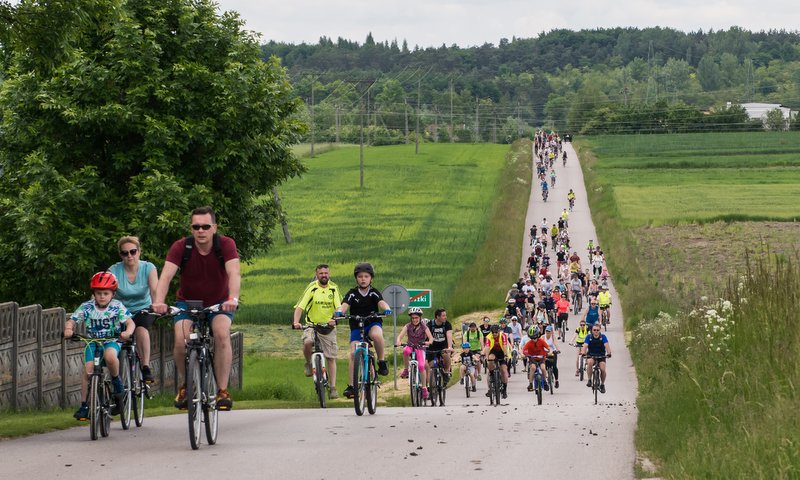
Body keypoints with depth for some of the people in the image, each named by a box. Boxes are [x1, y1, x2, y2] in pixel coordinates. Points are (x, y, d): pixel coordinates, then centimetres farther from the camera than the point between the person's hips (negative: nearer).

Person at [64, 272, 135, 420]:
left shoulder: (117, 307, -7)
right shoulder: (86, 307, -5)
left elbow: (130, 322, -14)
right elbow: (71, 321, -6)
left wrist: (128, 332, -36)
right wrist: (68, 329, -30)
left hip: (111, 341, -2)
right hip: (92, 342, 2)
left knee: (110, 356, -36)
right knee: (88, 369, -17)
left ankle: (116, 380, -8)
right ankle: (84, 405, -7)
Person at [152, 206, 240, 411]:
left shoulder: (226, 245, -21)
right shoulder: (181, 247, -20)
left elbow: (234, 273, -34)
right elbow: (166, 275, -32)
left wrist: (233, 299, -54)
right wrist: (158, 302, -50)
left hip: (219, 302, -1)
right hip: (188, 302, 1)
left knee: (222, 334, -30)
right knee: (181, 340, -24)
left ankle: (223, 390, -20)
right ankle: (185, 383, 5)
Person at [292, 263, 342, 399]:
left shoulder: (333, 288, -2)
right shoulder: (312, 288, -8)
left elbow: (339, 306, -12)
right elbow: (300, 307, -15)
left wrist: (335, 318, -33)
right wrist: (296, 322, -33)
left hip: (328, 327, 2)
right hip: (312, 325, -2)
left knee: (331, 358, 1)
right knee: (307, 342, -33)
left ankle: (333, 388, 8)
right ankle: (309, 364, -3)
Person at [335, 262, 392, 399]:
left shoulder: (374, 293, -4)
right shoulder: (352, 294, -4)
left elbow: (382, 303, -21)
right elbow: (344, 305, -20)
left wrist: (386, 309, -45)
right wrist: (339, 311, -43)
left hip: (373, 323, -1)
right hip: (356, 326, 1)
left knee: (376, 335, -37)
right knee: (353, 354, -12)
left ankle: (381, 362, -16)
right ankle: (351, 386, -7)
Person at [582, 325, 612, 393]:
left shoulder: (603, 337, -9)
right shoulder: (589, 337, -8)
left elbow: (606, 345, -22)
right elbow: (585, 346, -19)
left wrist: (609, 353, -40)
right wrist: (583, 353, -39)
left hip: (601, 356, 0)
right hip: (591, 356, 0)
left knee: (602, 369, -19)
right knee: (590, 362, -34)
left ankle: (602, 384, 8)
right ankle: (589, 380, -19)